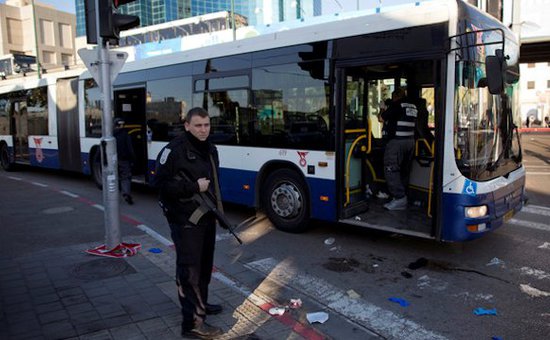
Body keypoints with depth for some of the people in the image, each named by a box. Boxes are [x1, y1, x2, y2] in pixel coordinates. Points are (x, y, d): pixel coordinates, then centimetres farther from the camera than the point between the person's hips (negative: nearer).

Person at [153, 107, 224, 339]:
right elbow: (161, 183, -20)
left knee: (205, 264, 19)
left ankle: (199, 303, 37)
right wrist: (194, 187, -22)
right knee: (189, 268, -5)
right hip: (185, 220, -8)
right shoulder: (175, 150, -16)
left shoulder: (210, 149, 11)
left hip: (207, 217, 9)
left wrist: (217, 207, 17)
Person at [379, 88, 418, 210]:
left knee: (391, 169, -7)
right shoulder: (413, 107, 13)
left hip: (396, 141, -9)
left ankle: (399, 198, -12)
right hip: (410, 140, 9)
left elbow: (382, 118, -7)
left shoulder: (396, 105, -11)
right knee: (403, 169, 15)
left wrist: (383, 112, 15)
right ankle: (403, 195, 21)